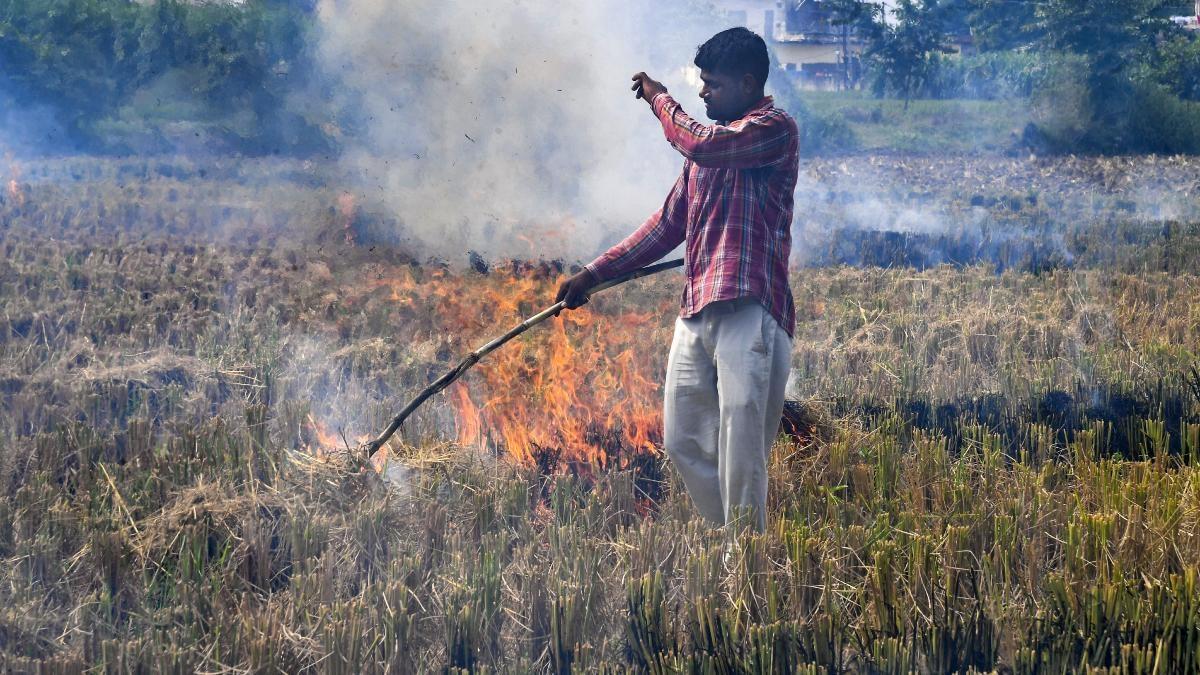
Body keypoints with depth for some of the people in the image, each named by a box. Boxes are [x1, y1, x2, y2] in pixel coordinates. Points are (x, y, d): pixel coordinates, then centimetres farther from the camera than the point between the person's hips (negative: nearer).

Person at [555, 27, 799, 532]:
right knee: (682, 440, 8)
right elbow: (667, 225, 23)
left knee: (740, 449, -11)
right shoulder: (709, 141, 22)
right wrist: (593, 274, 19)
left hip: (748, 313, -9)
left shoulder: (775, 129, -3)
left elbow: (701, 145, -21)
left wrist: (659, 100, -2)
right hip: (696, 314, 9)